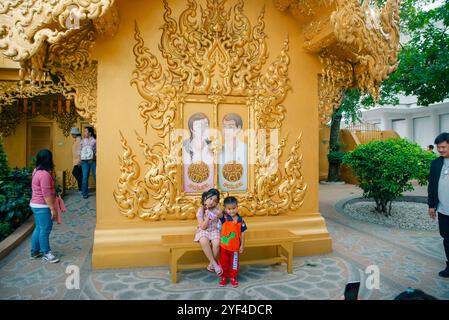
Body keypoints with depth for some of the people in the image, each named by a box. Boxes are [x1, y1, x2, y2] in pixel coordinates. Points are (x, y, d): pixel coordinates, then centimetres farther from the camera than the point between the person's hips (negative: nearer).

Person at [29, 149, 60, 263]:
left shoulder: (37, 171, 10)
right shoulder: (44, 174, -22)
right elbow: (46, 194, -24)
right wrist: (52, 208, -21)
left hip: (36, 205, 10)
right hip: (42, 206, -10)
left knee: (39, 228, 17)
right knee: (45, 229, -1)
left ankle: (35, 252, 26)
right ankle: (46, 253, 9)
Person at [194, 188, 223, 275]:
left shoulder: (217, 209, -4)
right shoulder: (201, 210, -10)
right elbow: (203, 227, -13)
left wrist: (220, 215, -16)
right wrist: (207, 217, -23)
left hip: (214, 230, 2)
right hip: (203, 231, -1)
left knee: (217, 243, -29)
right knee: (204, 242, -34)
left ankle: (211, 264, -7)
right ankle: (215, 263, -21)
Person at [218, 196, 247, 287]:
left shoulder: (240, 220, -9)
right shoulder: (224, 218, -13)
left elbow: (242, 233, -2)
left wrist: (242, 245, -1)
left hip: (235, 246, 1)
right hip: (224, 246, -1)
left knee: (234, 263, 15)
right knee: (223, 262, 15)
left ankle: (233, 278, 34)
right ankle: (224, 278, 33)